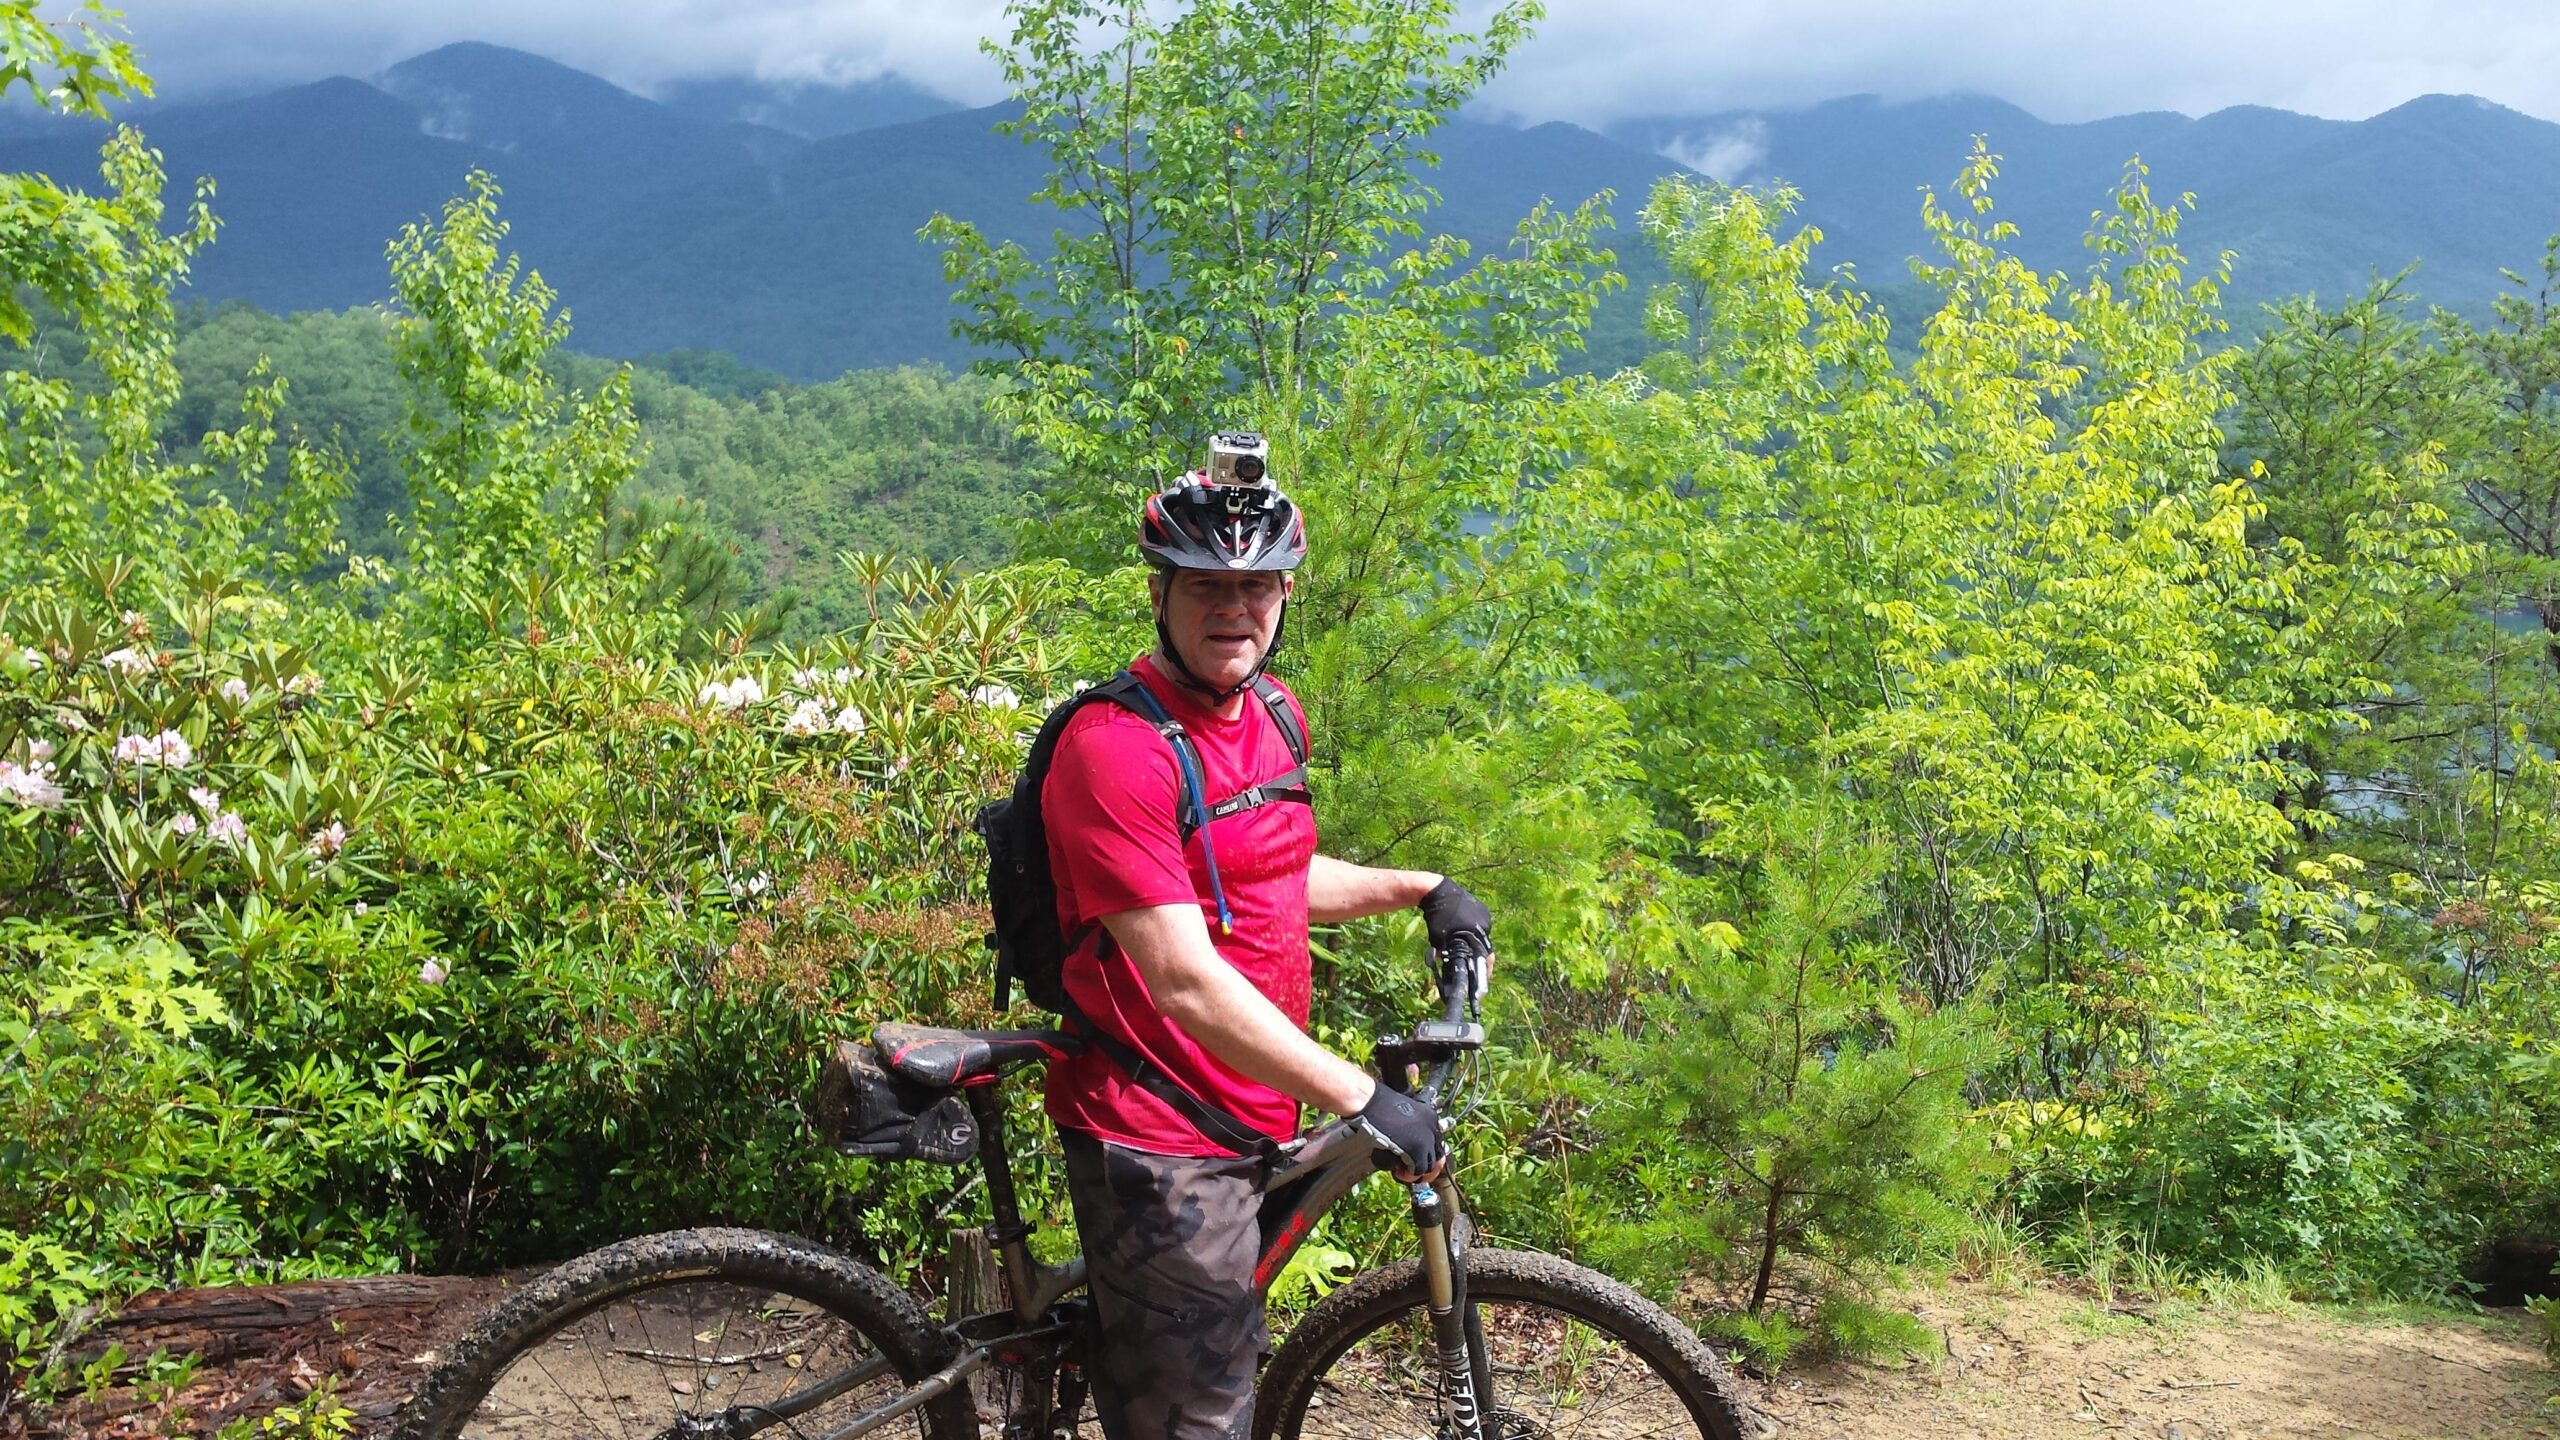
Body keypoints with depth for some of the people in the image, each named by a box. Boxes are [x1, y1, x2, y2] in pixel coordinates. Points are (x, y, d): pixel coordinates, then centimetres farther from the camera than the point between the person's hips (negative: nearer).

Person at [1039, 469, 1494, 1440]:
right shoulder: (1117, 746, -22)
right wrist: (1361, 1099, -27)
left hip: (1251, 1118, 9)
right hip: (1161, 1148, -9)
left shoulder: (1273, 714, 7)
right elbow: (1185, 981, -27)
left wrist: (1416, 888, 11)